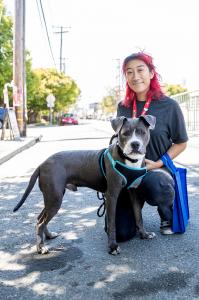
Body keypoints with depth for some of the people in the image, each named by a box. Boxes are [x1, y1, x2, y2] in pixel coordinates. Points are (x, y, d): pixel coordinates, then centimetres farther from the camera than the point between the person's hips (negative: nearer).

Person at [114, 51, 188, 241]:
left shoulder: (169, 106, -9)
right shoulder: (123, 107, 2)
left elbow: (181, 142, -1)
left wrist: (159, 163, -14)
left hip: (157, 171, -3)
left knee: (154, 185, -42)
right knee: (120, 234, -3)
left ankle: (167, 213, -3)